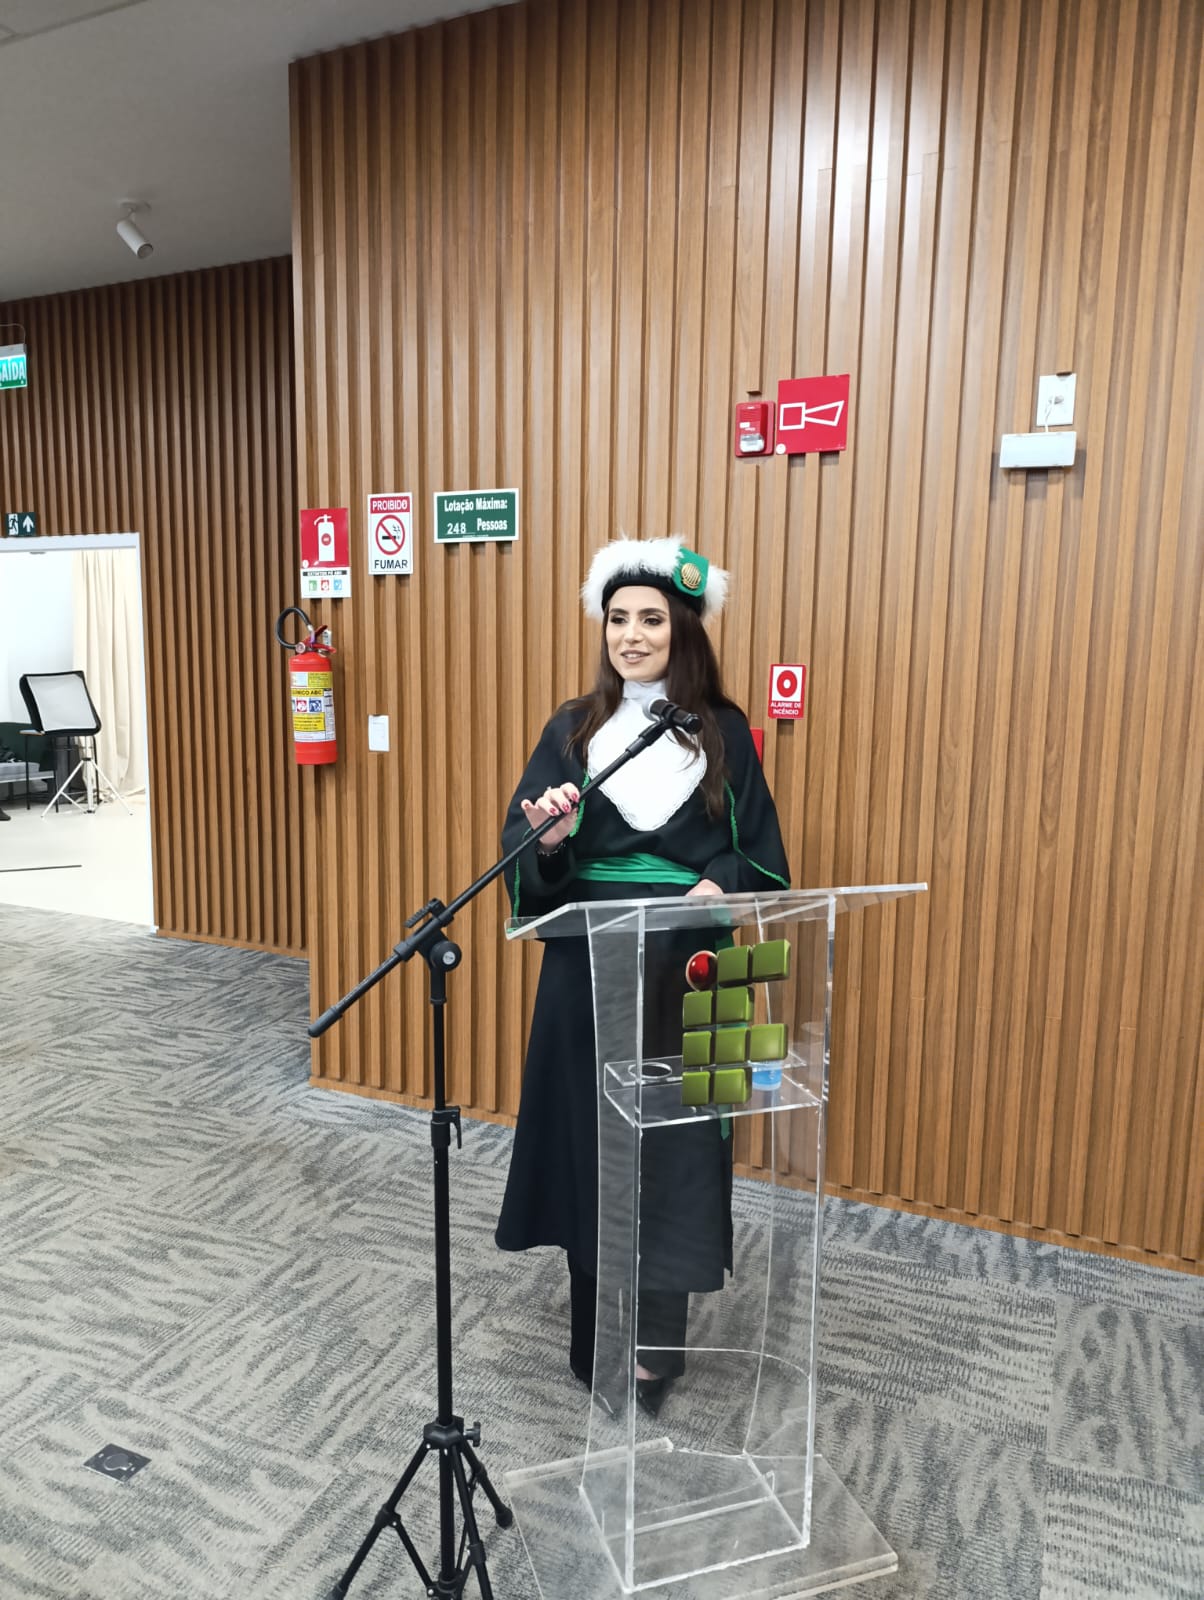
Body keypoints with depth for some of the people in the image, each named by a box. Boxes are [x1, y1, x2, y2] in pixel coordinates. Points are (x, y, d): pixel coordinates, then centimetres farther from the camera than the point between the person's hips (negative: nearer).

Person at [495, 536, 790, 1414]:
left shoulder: (724, 732, 2)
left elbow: (761, 853, 3)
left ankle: (654, 1343, 19)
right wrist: (548, 835, -23)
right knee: (591, 1133, 8)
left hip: (686, 971, -1)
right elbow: (524, 853, -1)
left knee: (672, 1140, 2)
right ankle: (598, 1331, 28)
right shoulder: (573, 729, 4)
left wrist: (717, 890, -17)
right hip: (588, 966, 2)